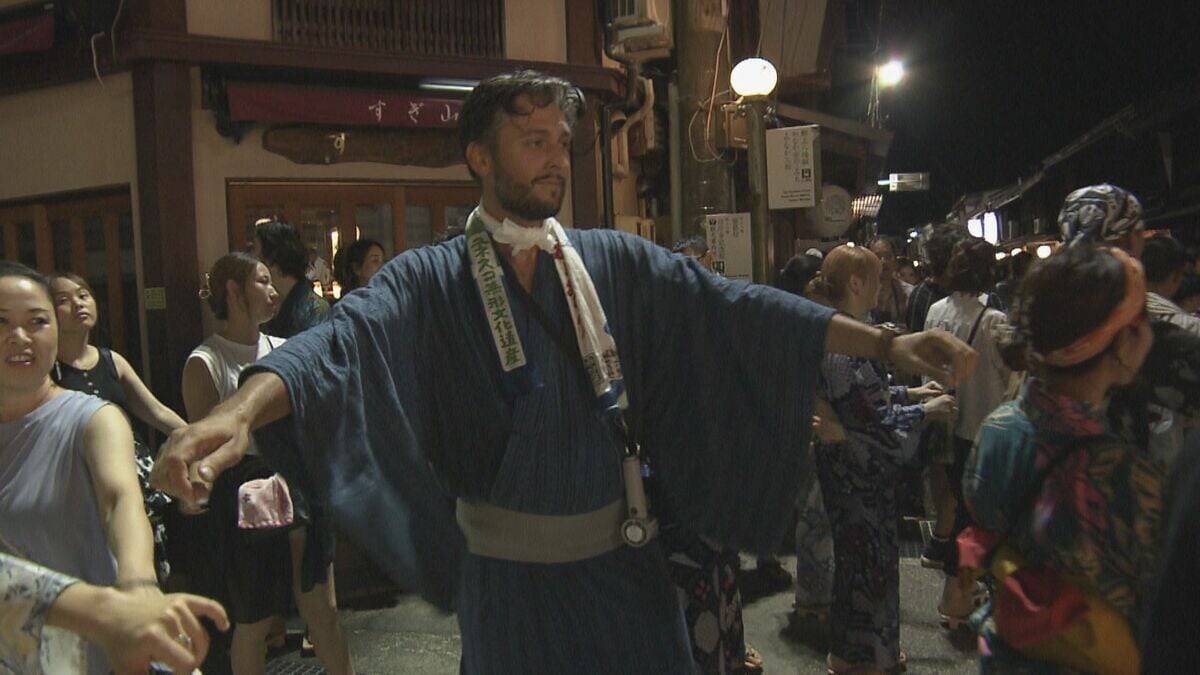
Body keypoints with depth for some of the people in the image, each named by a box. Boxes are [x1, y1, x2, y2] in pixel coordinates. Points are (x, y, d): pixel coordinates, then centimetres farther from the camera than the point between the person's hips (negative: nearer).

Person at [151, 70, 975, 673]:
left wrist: (886, 341, -14)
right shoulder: (430, 280, -9)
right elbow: (344, 339, -26)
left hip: (624, 562, 3)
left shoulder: (618, 264, 0)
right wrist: (239, 410, -46)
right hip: (511, 574, -2)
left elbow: (735, 307, -6)